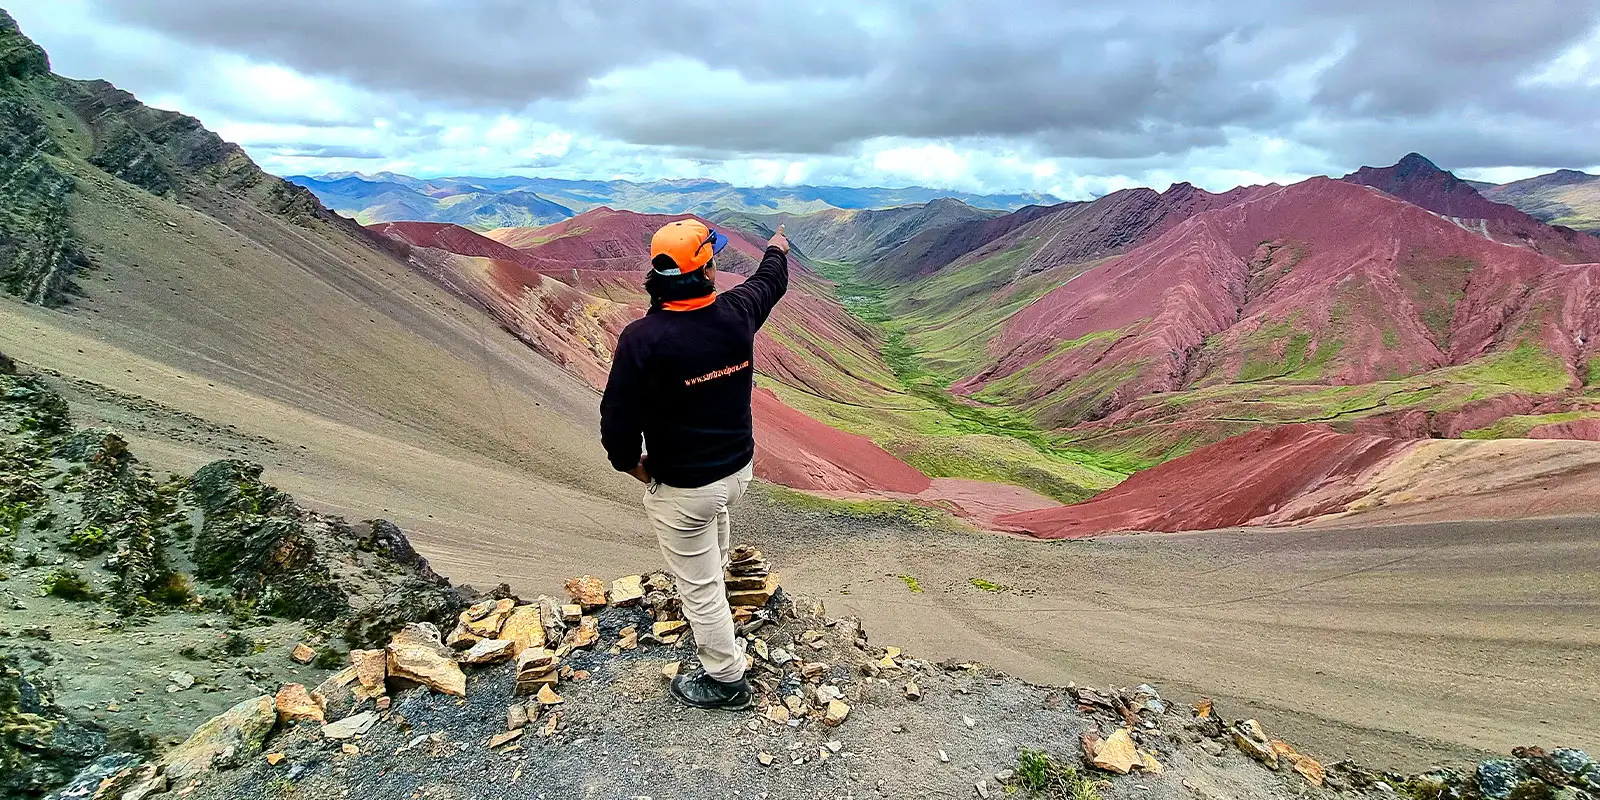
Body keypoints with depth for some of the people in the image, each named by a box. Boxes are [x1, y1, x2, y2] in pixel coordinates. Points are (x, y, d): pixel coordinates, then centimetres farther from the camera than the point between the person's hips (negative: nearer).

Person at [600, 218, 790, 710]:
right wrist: (777, 249, 34)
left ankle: (727, 681, 31)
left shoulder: (642, 338, -25)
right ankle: (708, 614, 63)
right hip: (737, 467, 6)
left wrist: (633, 464, 1)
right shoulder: (736, 313, -11)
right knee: (711, 561, 35)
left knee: (699, 586, 13)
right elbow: (771, 281, 12)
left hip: (680, 486, -6)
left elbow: (619, 420, -19)